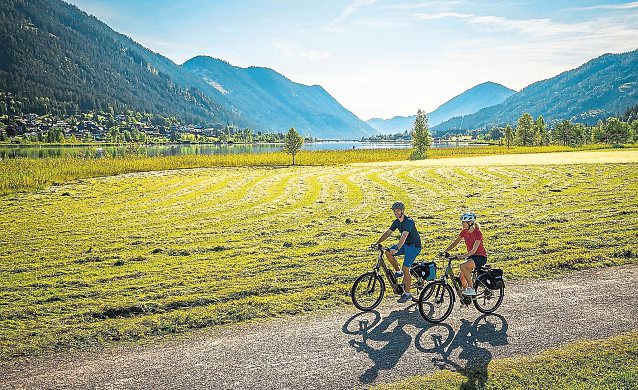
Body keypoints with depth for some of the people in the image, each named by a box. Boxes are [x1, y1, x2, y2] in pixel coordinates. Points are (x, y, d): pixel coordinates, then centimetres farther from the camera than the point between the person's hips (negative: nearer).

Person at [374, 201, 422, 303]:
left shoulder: (408, 221, -23)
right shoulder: (397, 222, 3)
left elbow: (404, 236, -35)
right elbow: (387, 233, 3)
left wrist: (397, 249, -46)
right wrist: (377, 243, -7)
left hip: (414, 246, -8)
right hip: (405, 245, 8)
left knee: (406, 269, -13)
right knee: (388, 253, -13)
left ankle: (407, 294, -2)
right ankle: (398, 271, 7)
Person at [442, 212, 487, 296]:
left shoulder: (478, 233, -20)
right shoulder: (464, 232, 0)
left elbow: (474, 250, -27)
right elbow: (455, 243, 3)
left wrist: (464, 256, -42)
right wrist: (444, 251, -9)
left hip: (480, 257, -7)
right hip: (471, 256, 7)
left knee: (463, 266, -33)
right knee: (461, 277, -9)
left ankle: (471, 289, -20)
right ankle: (466, 293, 16)